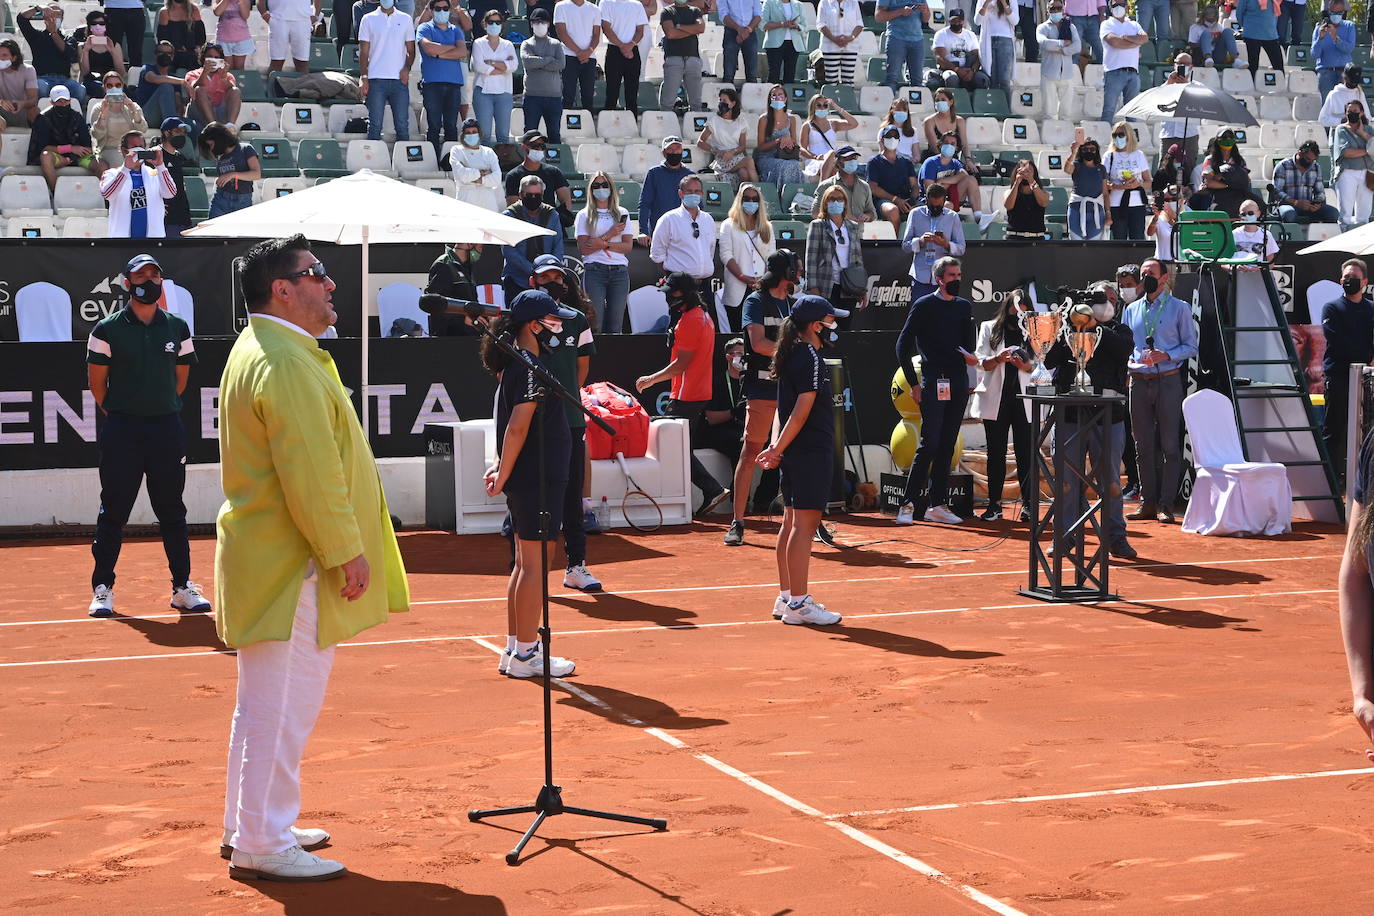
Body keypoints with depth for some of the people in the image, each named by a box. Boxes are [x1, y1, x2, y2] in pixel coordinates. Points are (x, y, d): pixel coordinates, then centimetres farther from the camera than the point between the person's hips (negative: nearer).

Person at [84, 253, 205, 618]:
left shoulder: (177, 328, 7)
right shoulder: (107, 329, -2)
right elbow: (96, 382, 3)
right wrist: (118, 416, 7)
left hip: (167, 427, 3)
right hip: (121, 430, -3)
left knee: (173, 511, 7)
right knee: (113, 511, 0)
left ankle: (183, 587, 12)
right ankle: (102, 588, 7)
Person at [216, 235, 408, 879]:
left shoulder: (257, 351, 16)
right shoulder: (288, 364, -20)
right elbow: (312, 474, -24)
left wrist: (342, 546, 23)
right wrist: (346, 551, -19)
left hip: (267, 558, 11)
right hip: (293, 565, -11)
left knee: (264, 704, 19)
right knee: (284, 709, -5)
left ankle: (247, 826, 28)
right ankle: (262, 846, 1)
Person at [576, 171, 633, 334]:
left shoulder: (622, 213, 15)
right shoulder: (584, 215, 9)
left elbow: (628, 246, 6)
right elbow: (583, 248, -2)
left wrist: (604, 244, -6)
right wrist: (609, 235, -5)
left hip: (619, 271, 2)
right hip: (594, 271, -2)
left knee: (616, 325, -2)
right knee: (595, 324, -10)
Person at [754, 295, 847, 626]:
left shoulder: (791, 356, 14)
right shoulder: (811, 358, -15)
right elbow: (802, 410, -18)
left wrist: (777, 447, 14)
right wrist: (778, 449, -14)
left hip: (794, 451, 10)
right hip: (812, 453, -10)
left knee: (791, 523, 14)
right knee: (804, 525, -8)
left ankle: (787, 597, 20)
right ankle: (798, 604, -6)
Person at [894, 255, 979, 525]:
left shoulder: (964, 307, 15)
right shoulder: (923, 306, -1)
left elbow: (968, 343, 15)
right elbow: (903, 346, -1)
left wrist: (967, 354, -9)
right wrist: (913, 383, -5)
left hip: (958, 383, 5)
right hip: (933, 382, -5)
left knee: (947, 446, 6)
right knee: (929, 444, -12)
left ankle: (936, 505, 10)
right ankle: (908, 505, -9)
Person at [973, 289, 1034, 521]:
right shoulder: (989, 328, 10)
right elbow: (981, 362, 3)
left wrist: (1024, 365, -15)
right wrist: (998, 358, -18)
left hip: (1024, 399, 0)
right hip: (996, 399, 0)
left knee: (1026, 453, -3)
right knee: (996, 452, 4)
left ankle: (1027, 503, 1)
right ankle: (994, 504, 8)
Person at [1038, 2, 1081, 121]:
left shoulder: (1070, 27, 15)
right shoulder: (1043, 28, 6)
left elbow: (1077, 46, -1)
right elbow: (1044, 43, -16)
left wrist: (1060, 50, -10)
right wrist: (1064, 43, -8)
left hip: (1067, 74, 3)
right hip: (1049, 75, -3)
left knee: (1067, 112, 2)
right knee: (1050, 112, -4)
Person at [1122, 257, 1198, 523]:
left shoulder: (1179, 308, 4)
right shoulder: (1131, 310, 15)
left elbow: (1191, 346, 1)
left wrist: (1166, 356, -15)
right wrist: (1130, 361, -3)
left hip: (1168, 381, -4)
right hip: (1139, 382, 4)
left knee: (1169, 445, -4)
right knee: (1144, 446, 6)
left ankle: (1166, 504, -2)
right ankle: (1148, 502, 12)